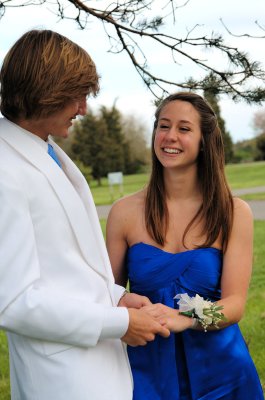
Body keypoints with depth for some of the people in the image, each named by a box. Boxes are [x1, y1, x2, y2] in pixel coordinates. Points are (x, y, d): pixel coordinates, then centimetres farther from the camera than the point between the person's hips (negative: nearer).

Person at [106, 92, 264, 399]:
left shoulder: (234, 213, -6)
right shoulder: (125, 212, -6)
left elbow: (234, 304, -11)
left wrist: (184, 319, -30)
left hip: (218, 373, 0)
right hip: (147, 371, 0)